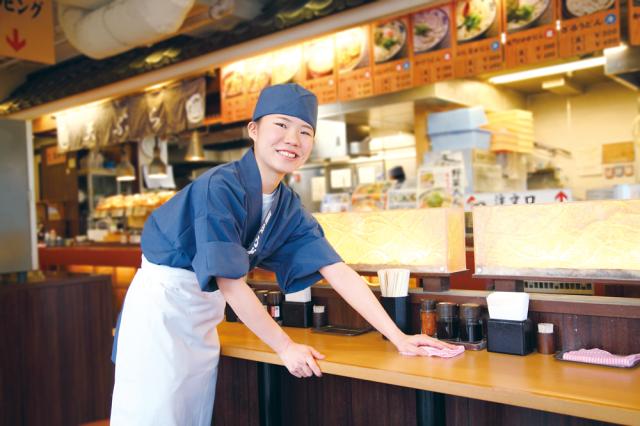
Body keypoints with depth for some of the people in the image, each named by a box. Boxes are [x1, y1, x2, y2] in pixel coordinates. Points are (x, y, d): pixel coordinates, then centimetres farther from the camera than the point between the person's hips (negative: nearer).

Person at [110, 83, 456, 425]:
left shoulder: (289, 208, -2)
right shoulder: (220, 186, -23)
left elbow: (339, 273, -5)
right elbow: (230, 283, -23)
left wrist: (399, 338, -10)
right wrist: (285, 347, -17)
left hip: (205, 315, 6)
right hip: (162, 304, -6)